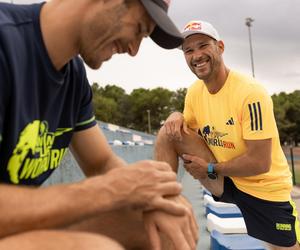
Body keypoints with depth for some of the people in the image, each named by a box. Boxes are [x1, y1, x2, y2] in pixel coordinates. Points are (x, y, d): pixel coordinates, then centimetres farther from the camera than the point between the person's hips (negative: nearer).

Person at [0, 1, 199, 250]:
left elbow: (102, 163, 6)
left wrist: (152, 195, -14)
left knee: (163, 230, -2)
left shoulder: (74, 73, 2)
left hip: (23, 223, 7)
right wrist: (113, 190, -23)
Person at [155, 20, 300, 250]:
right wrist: (176, 116, -15)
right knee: (170, 133, -11)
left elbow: (259, 163, -25)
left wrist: (210, 169, -15)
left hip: (264, 188, -4)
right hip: (222, 180, 5)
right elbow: (187, 130, 7)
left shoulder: (250, 92, -24)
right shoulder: (195, 92, -5)